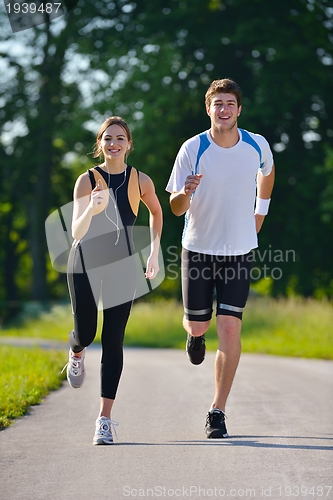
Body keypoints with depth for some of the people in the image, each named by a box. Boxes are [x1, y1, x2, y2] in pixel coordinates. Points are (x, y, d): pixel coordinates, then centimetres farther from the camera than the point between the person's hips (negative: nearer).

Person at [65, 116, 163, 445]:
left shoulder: (140, 182, -2)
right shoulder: (87, 181, -9)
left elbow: (156, 212, 20)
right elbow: (77, 233, -18)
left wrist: (154, 252, 15)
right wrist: (91, 210, -37)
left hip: (122, 266, 1)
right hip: (85, 263, -1)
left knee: (113, 341, -5)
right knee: (85, 333, 3)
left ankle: (105, 419, -4)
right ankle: (76, 354, 45)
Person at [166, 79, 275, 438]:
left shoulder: (257, 146, -5)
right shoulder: (192, 149, -12)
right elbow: (176, 208, -11)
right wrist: (186, 193, -32)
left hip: (239, 251, 0)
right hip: (198, 249, 0)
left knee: (230, 330, -9)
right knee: (197, 325, 6)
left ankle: (217, 412, -2)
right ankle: (194, 335, 47)